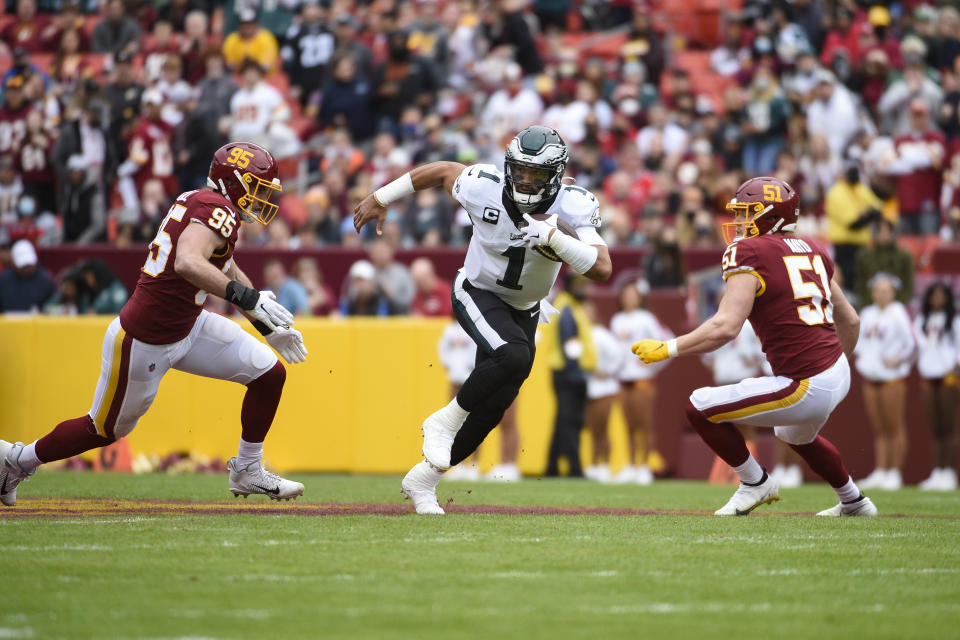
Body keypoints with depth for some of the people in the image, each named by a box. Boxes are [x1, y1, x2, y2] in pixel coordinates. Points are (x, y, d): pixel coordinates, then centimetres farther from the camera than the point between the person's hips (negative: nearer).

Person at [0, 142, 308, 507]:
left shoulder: (201, 204, 8)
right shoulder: (216, 209, -22)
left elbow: (226, 272, 23)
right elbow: (188, 263, -41)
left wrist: (268, 327, 24)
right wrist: (250, 299, -43)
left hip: (188, 327, 10)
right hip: (144, 343, -10)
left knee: (269, 374, 3)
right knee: (106, 429, 10)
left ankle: (247, 472, 18)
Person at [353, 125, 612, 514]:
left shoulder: (573, 208, -23)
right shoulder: (484, 189, -24)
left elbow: (602, 269, -32)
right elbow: (442, 171, -3)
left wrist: (553, 238, -44)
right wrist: (381, 199, 5)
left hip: (524, 311, 4)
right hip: (478, 296, -4)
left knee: (491, 408, 3)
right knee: (514, 357, -33)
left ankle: (423, 479, 21)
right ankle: (444, 422, -12)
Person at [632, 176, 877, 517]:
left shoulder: (748, 253, -11)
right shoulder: (812, 251, 13)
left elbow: (726, 327, -21)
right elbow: (850, 320, 20)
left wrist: (667, 349, -13)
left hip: (807, 387, -9)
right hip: (839, 373, 9)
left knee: (700, 408, -2)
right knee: (797, 434, 39)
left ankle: (755, 482, 12)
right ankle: (853, 502, 50)